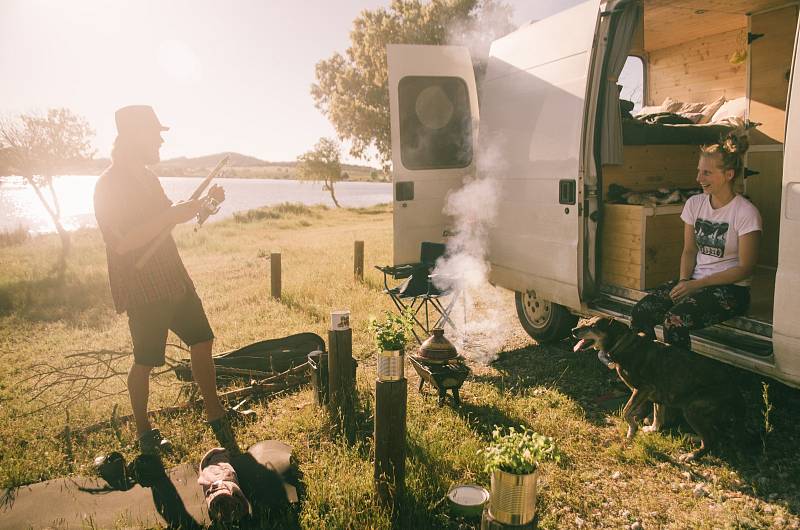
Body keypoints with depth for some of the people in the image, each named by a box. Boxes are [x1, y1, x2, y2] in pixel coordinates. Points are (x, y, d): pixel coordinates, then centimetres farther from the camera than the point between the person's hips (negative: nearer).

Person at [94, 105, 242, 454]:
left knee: (202, 342, 8)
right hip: (142, 290, -8)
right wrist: (174, 214, -27)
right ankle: (143, 432, 24)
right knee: (146, 361, 5)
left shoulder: (145, 175, 10)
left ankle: (214, 413, 23)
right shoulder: (109, 185, -16)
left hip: (173, 279, 8)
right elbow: (124, 242, -25)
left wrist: (203, 202, 8)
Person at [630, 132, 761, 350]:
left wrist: (696, 284, -16)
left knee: (675, 320, -30)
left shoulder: (746, 213, -10)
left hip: (731, 288, -5)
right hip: (695, 281, 6)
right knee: (640, 311, -18)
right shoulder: (694, 203, 7)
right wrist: (683, 281, -8)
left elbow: (745, 268, -10)